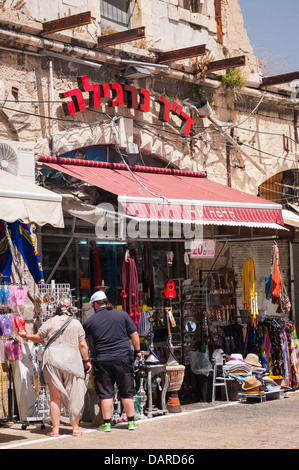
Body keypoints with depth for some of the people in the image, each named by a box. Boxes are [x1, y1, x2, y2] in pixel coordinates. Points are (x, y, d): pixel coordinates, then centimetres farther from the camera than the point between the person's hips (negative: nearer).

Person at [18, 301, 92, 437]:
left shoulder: (50, 322, 7)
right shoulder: (76, 323, 9)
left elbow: (37, 338, 14)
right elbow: (83, 345, 6)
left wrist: (25, 336, 33)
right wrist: (86, 361, 15)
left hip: (52, 360, 0)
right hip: (72, 361, 0)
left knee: (55, 397, 4)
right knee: (74, 395, 9)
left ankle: (55, 429, 3)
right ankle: (75, 428, 13)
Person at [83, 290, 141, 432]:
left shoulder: (90, 321, 0)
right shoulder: (122, 314, 3)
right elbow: (134, 334, 2)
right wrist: (137, 350, 12)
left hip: (103, 361, -1)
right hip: (123, 358, 1)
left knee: (106, 393, 6)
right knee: (127, 392, 9)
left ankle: (107, 424, 5)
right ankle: (131, 422, 13)